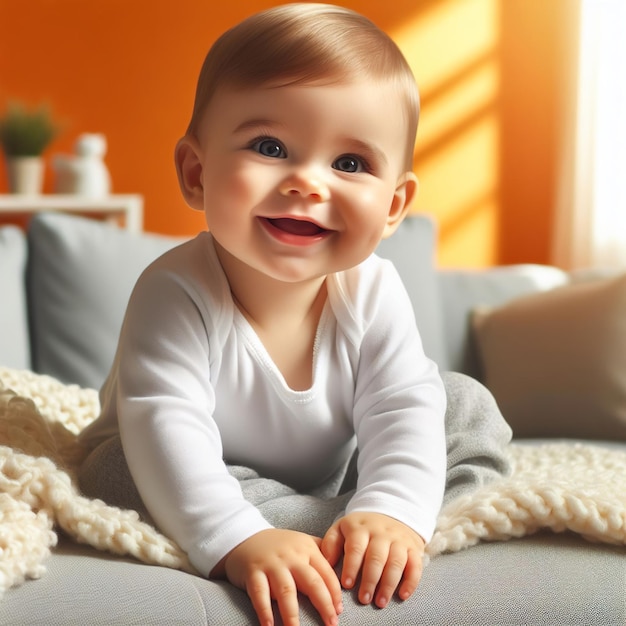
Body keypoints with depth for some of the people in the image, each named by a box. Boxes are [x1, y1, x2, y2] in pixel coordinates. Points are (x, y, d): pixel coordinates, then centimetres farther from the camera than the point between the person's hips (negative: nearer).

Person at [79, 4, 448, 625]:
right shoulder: (176, 294, -32)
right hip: (200, 493, -3)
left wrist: (391, 511, -43)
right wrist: (239, 538, -55)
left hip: (330, 481, 3)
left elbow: (403, 411, -23)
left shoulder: (375, 294, -18)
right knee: (124, 467, -36)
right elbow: (165, 423, -41)